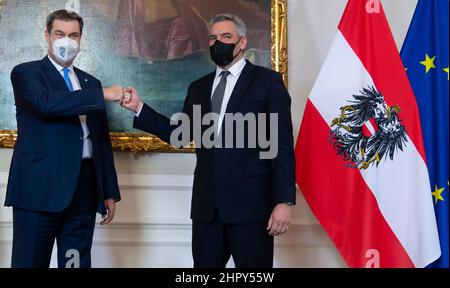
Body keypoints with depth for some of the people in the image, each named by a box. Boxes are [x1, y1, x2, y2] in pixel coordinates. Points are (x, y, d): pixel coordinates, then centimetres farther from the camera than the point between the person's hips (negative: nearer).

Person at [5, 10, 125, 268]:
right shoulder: (26, 72, 4)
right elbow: (46, 103, -19)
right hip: (40, 187, -5)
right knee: (31, 262, -1)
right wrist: (102, 94, -17)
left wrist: (110, 192, 13)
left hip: (84, 189, 5)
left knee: (77, 263, 7)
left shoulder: (91, 83, 19)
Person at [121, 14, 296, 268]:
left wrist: (285, 201, -13)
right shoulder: (199, 88, 17)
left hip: (250, 201, -5)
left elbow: (283, 145, -6)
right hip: (207, 203, 5)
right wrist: (140, 108, 1)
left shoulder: (267, 81, 0)